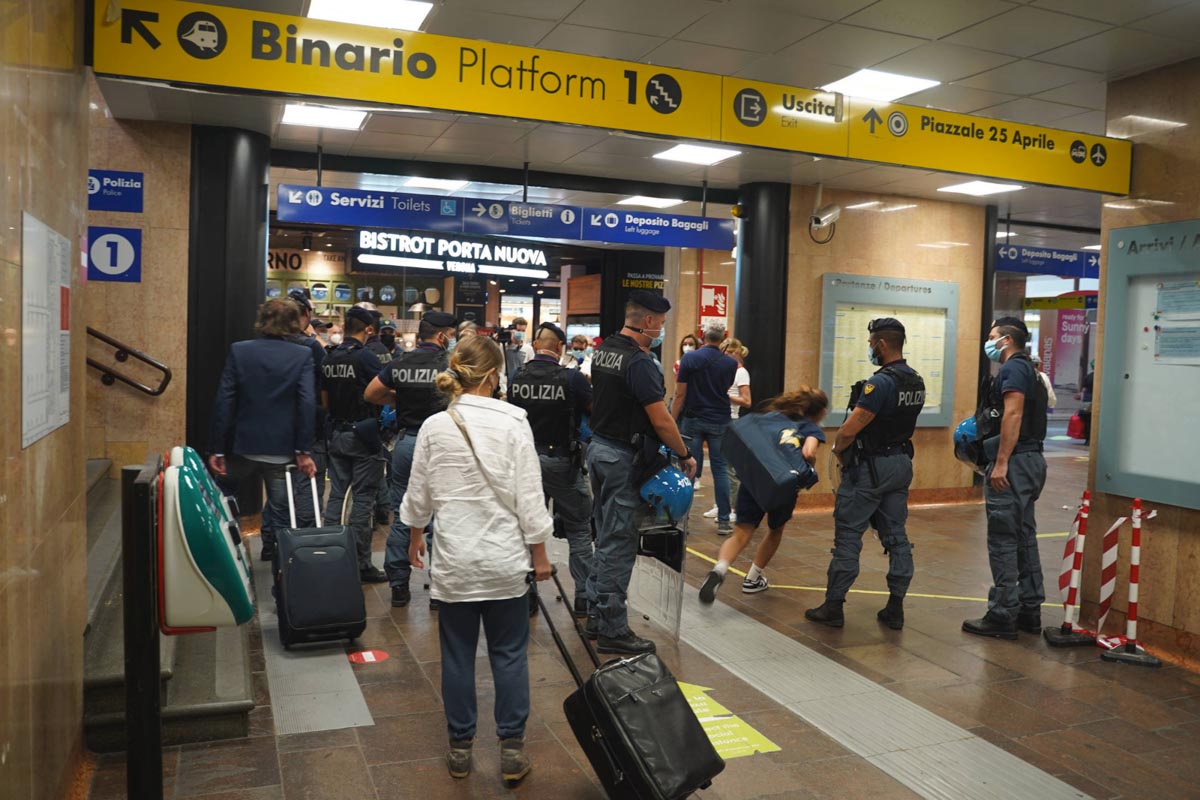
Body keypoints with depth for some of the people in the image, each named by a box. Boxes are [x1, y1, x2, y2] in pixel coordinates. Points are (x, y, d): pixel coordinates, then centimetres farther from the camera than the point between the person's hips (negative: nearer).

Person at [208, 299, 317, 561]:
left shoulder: (238, 351, -2)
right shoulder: (303, 355, -6)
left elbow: (223, 402, -5)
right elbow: (307, 404, -12)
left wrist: (216, 449, -1)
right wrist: (304, 451, -9)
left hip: (243, 447, 1)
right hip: (282, 450, -1)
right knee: (279, 510, 11)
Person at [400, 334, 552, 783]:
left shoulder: (434, 426, -4)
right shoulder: (513, 422, -11)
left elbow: (419, 493, 6)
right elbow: (528, 496, -9)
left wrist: (415, 535, 23)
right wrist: (539, 552, 1)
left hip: (454, 557, 2)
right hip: (504, 557, -2)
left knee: (458, 654, 12)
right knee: (509, 654, 9)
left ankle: (460, 748, 23)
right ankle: (512, 749, 15)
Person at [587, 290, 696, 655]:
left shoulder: (603, 350, 8)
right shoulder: (639, 362, -20)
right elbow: (661, 421, -18)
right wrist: (685, 455, -6)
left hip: (598, 447, 9)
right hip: (622, 458, -9)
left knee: (606, 537, 18)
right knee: (619, 543, -3)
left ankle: (596, 613, 26)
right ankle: (613, 630, 5)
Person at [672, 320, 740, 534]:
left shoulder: (689, 358, -8)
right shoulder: (730, 363, -2)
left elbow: (680, 394, -8)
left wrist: (672, 421, -2)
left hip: (693, 420, -1)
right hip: (720, 422, 1)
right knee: (720, 469, 6)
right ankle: (723, 521, 6)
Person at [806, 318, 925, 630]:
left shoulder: (881, 382, -21)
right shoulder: (916, 382, 7)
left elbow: (849, 429, -21)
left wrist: (837, 449, 0)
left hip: (870, 467, -8)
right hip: (902, 463, 8)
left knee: (848, 536, 0)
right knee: (896, 537, 11)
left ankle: (833, 607, 5)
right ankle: (895, 607, 16)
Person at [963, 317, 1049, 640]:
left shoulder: (1013, 367, -11)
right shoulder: (1029, 370, 20)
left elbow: (1013, 414, -22)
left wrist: (1001, 463, -25)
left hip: (1014, 462, -11)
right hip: (1030, 459, 11)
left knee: (1003, 539, -7)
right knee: (1024, 536, 14)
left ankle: (1003, 616, -2)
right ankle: (1029, 611, 21)